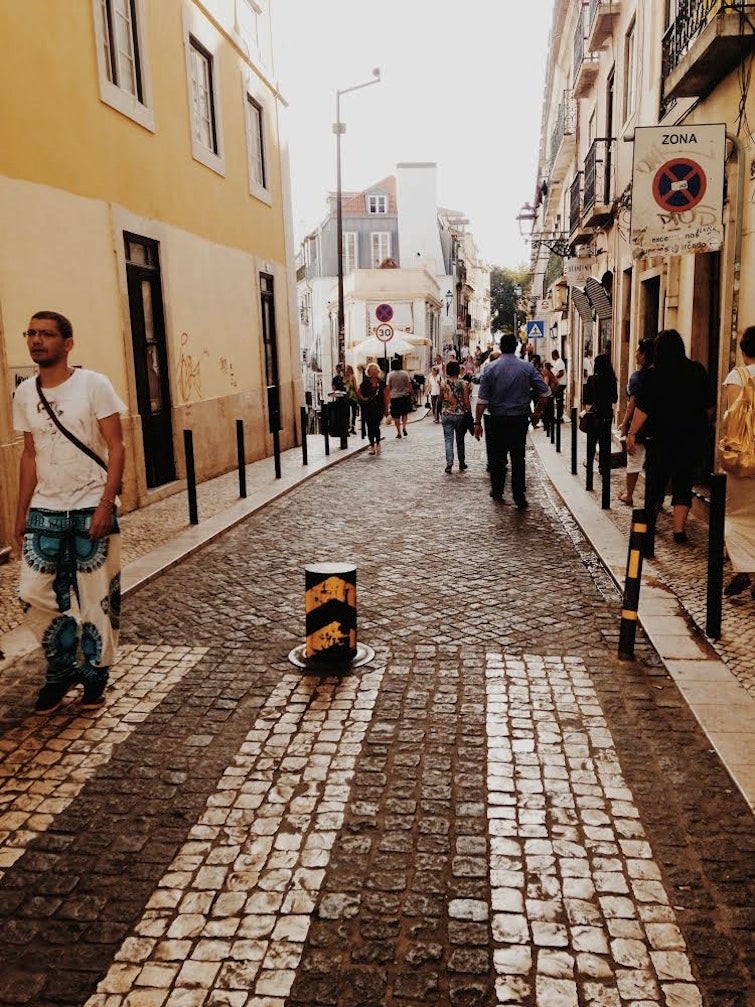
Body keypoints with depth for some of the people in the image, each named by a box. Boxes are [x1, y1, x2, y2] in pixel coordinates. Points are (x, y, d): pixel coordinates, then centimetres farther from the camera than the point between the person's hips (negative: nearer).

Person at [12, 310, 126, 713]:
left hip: (90, 509, -4)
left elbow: (116, 449, -9)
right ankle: (62, 668, 22)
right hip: (44, 512, 4)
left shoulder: (93, 385, -7)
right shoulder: (24, 394, 7)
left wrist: (105, 505, -17)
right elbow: (30, 456, 13)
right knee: (33, 594, 1)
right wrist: (22, 513, 10)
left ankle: (95, 673, 22)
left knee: (97, 597, 3)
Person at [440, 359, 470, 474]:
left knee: (448, 440, 1)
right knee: (460, 440, 14)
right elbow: (466, 401, -6)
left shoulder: (443, 384, -4)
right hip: (460, 414, 0)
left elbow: (441, 399, 6)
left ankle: (449, 464, -11)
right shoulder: (463, 383, -7)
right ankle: (462, 463, 23)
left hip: (446, 414, 0)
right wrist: (468, 412, 2)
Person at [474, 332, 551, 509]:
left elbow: (482, 399, -7)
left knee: (497, 457, 13)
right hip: (520, 419, 0)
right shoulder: (527, 367, -3)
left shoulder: (491, 368, -5)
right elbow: (545, 392, -2)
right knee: (518, 458, 3)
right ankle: (519, 498, 1)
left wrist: (477, 422, -3)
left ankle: (497, 491, 25)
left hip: (497, 420, 0)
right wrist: (537, 411, 12)